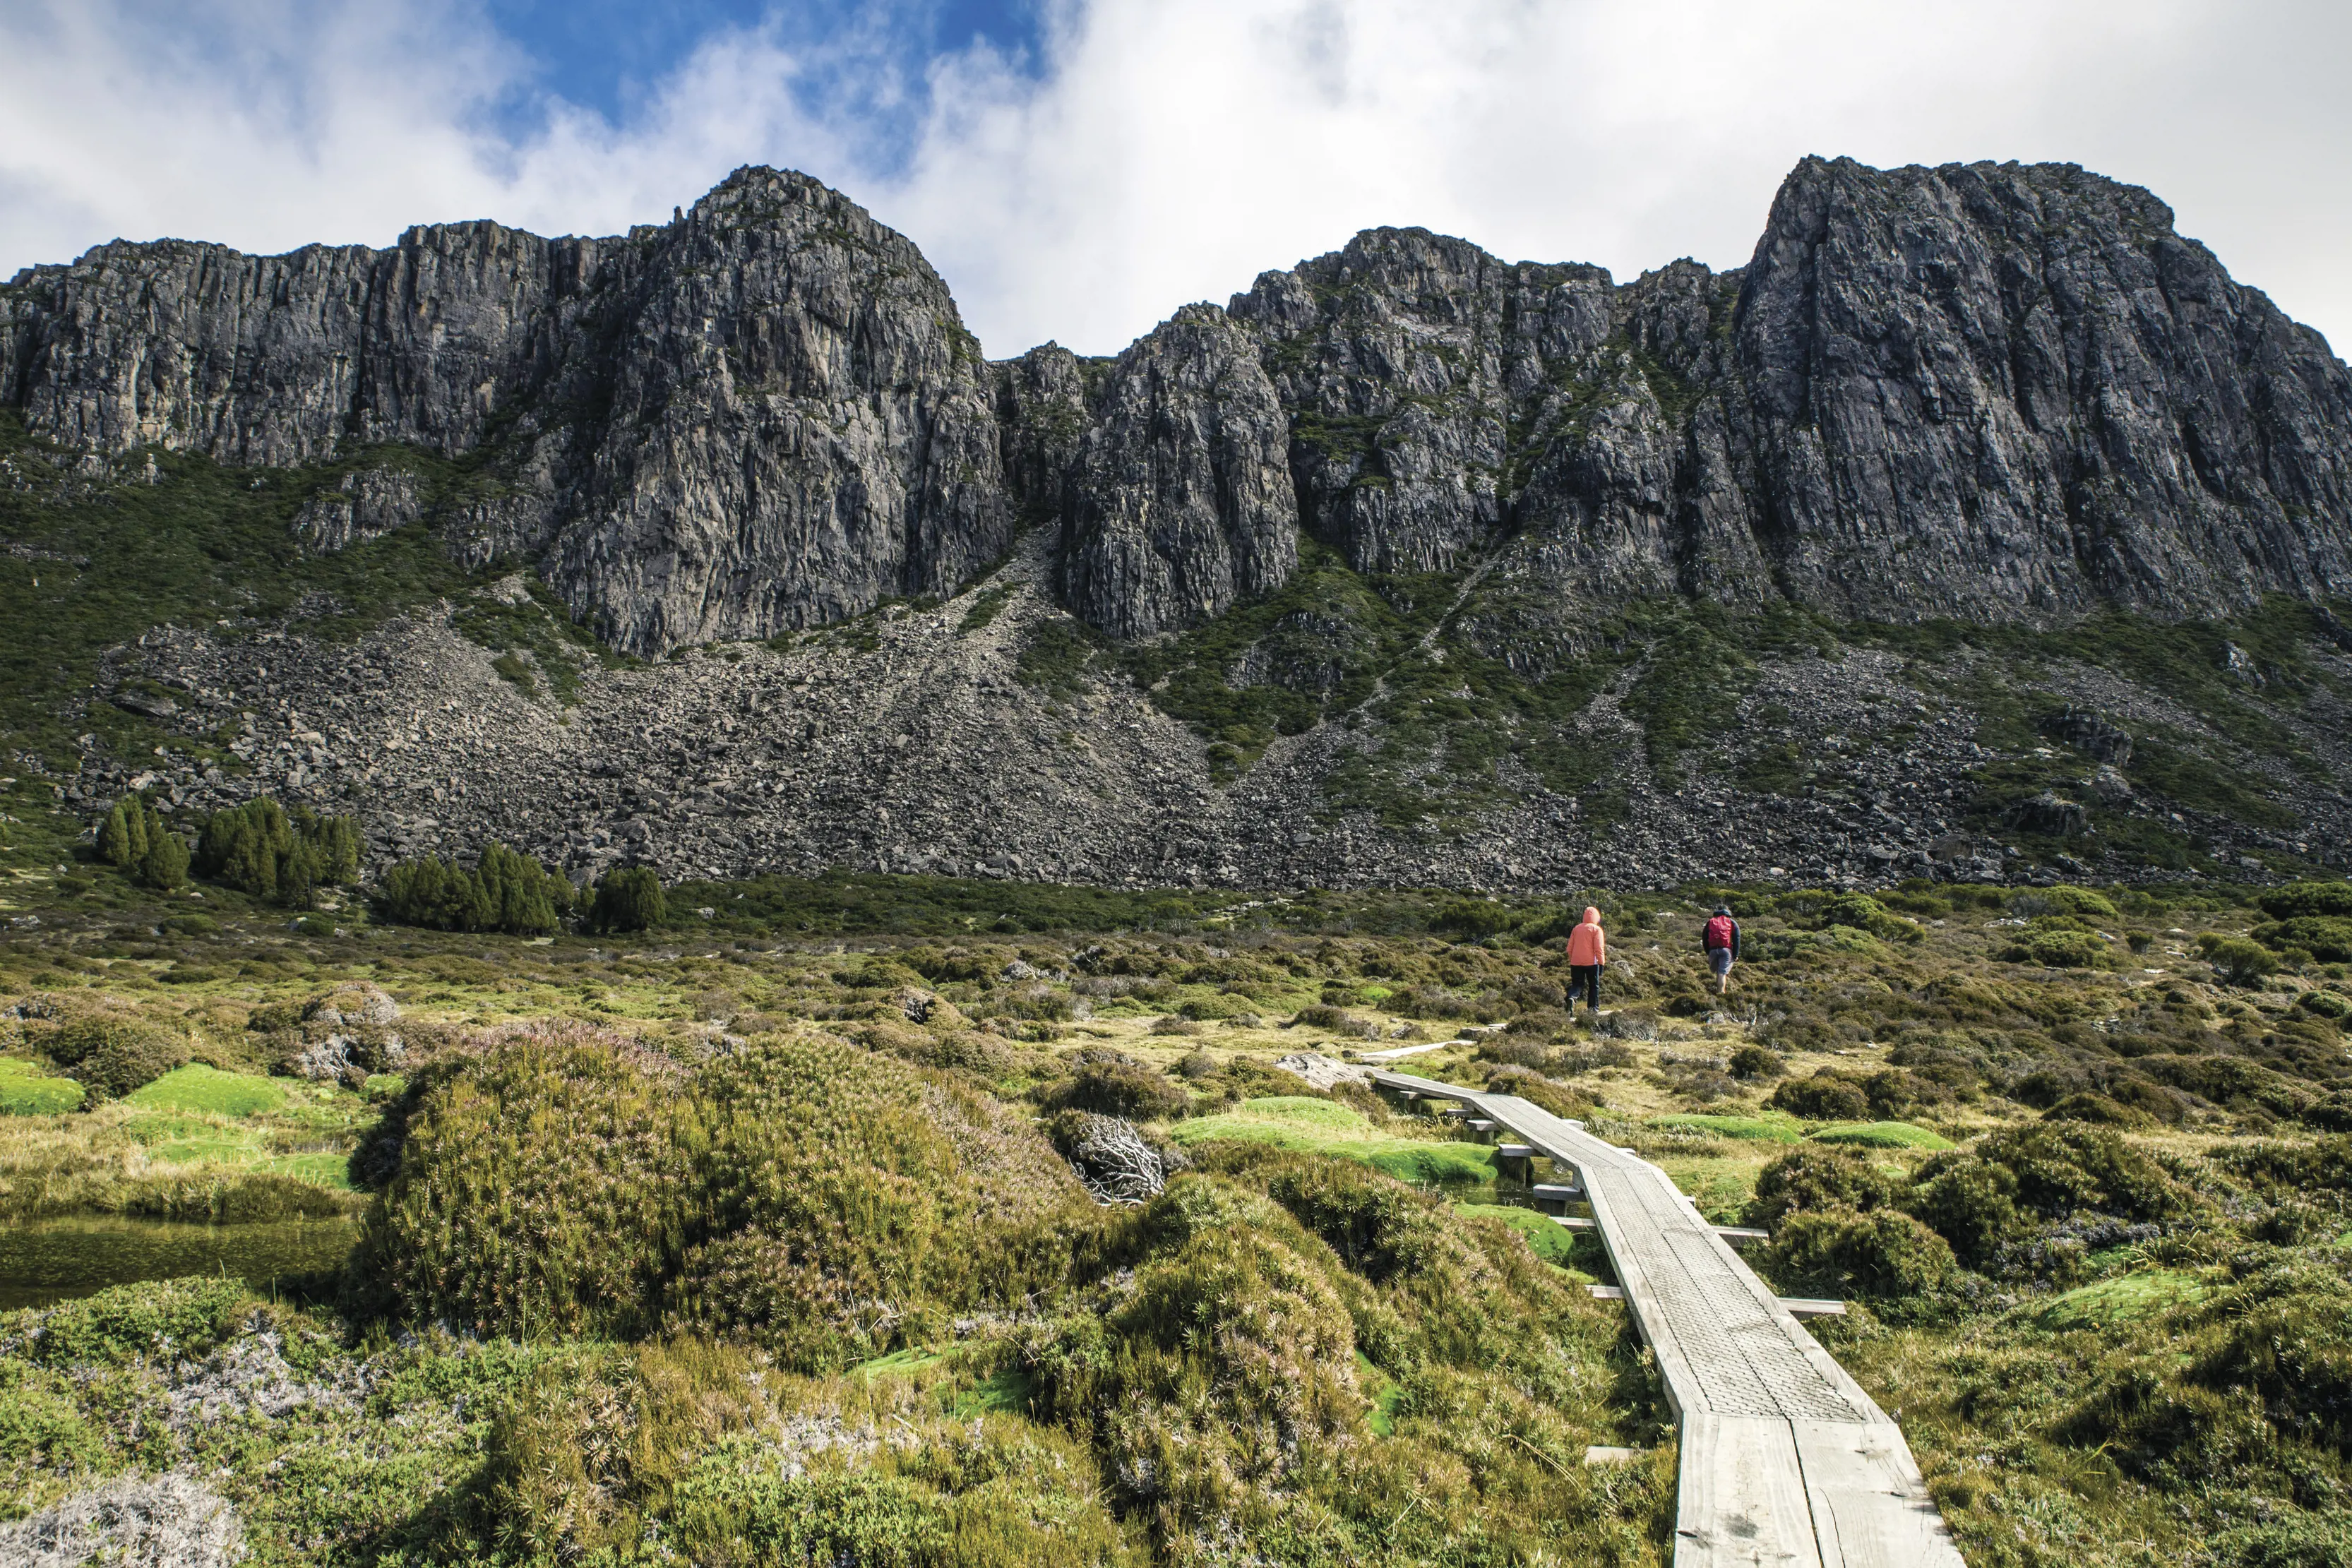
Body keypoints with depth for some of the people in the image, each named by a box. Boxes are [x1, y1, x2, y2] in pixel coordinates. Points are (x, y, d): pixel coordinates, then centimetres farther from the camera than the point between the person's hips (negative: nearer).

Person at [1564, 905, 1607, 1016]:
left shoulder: (1577, 928, 10)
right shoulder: (1597, 929, -5)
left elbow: (1569, 948, 13)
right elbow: (1599, 949, -11)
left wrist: (1572, 960, 22)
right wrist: (1602, 963, -7)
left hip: (1576, 962, 4)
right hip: (1591, 962, -4)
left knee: (1576, 985, 5)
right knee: (1594, 986, 11)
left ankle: (1571, 998, -25)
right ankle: (1593, 1010, 11)